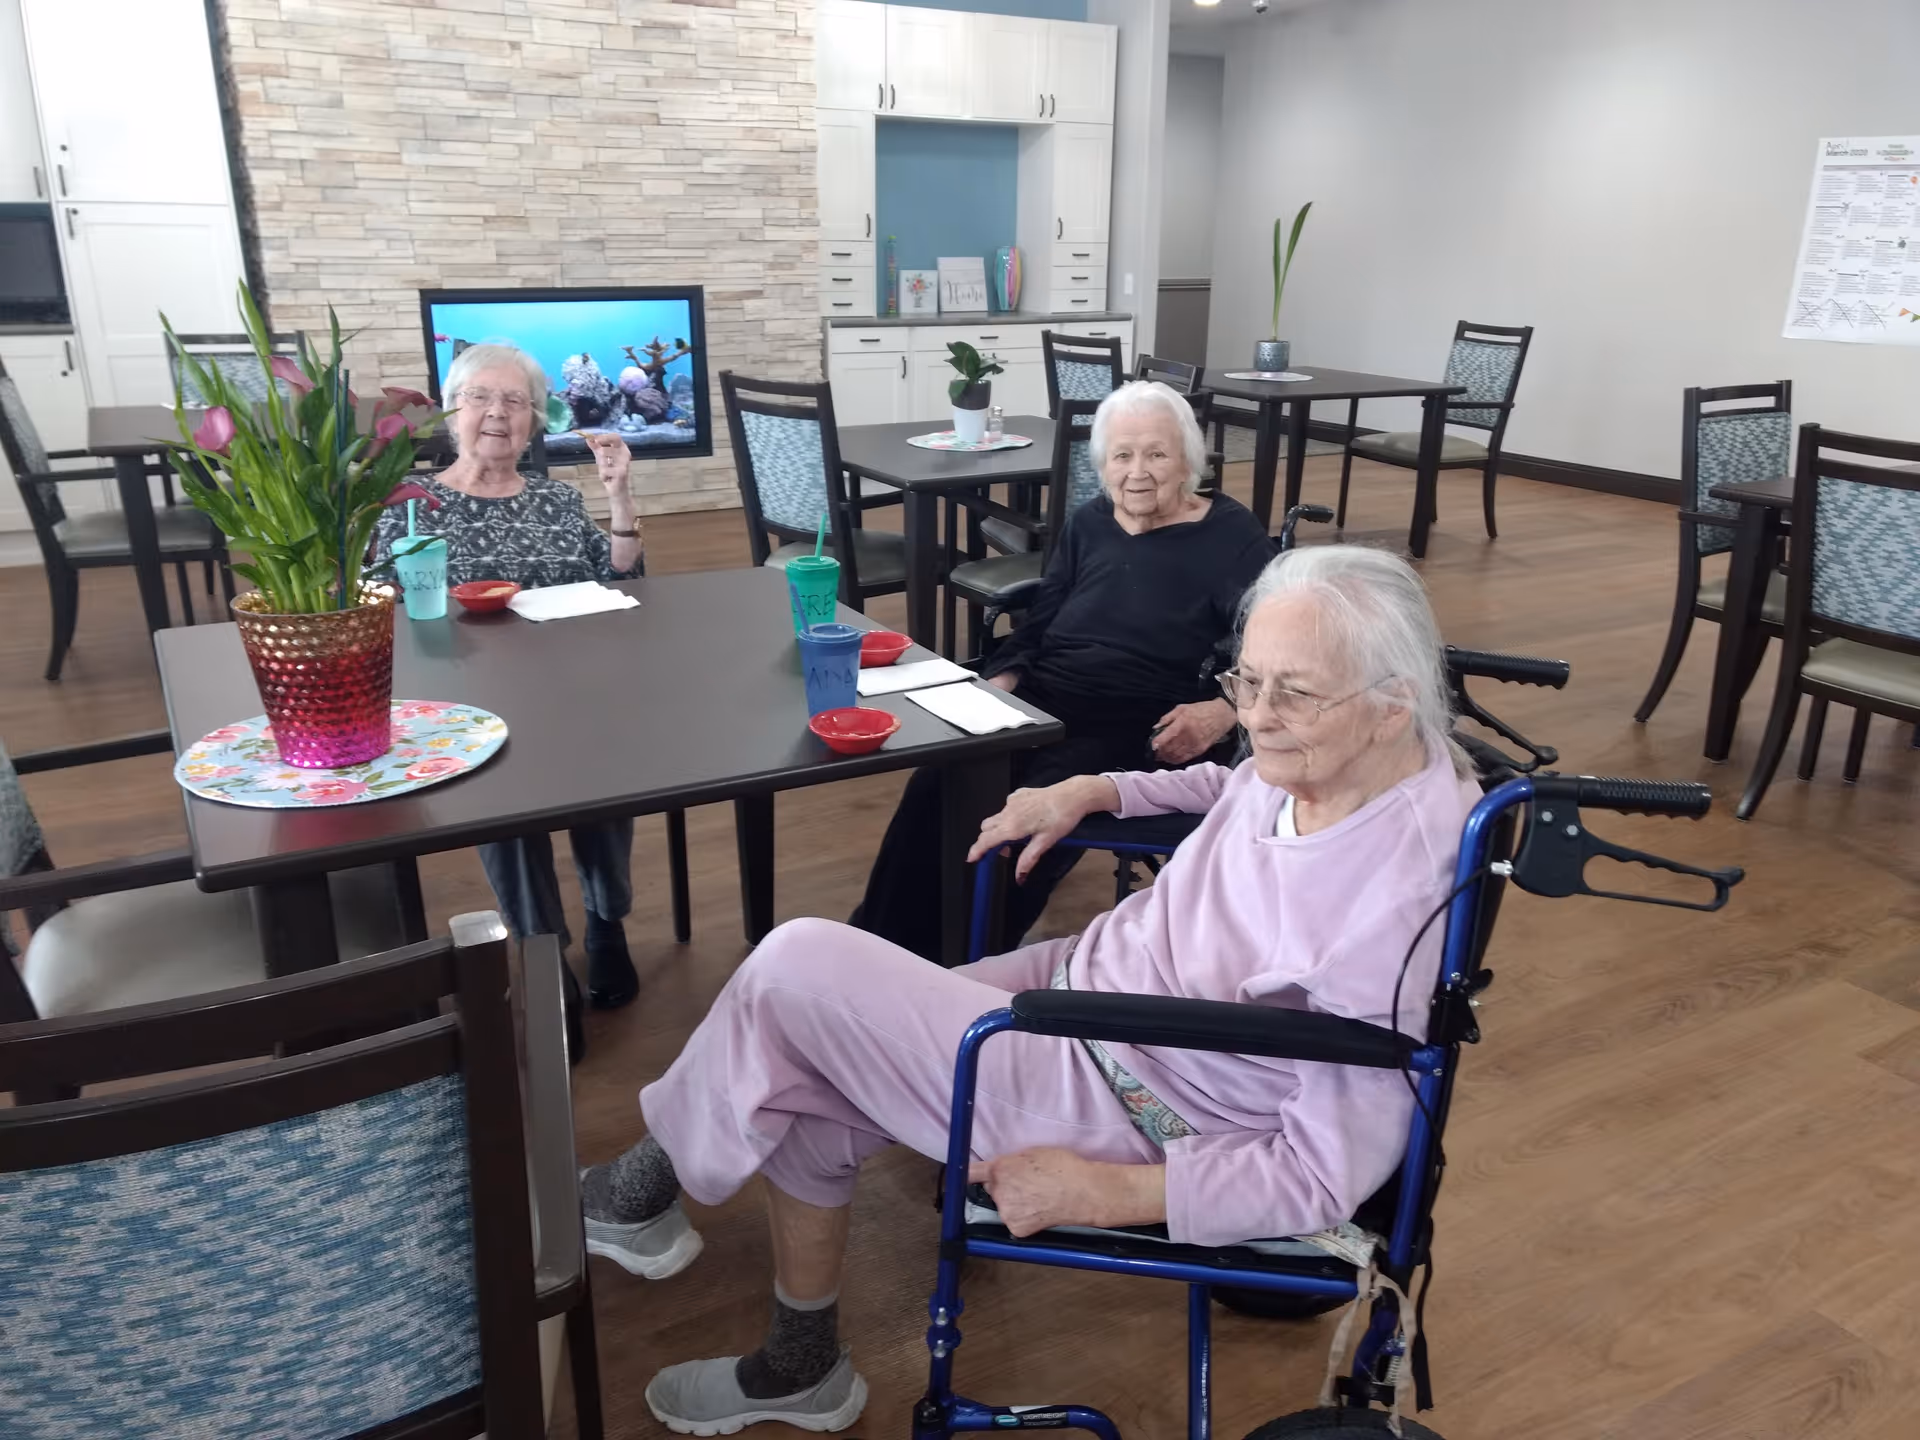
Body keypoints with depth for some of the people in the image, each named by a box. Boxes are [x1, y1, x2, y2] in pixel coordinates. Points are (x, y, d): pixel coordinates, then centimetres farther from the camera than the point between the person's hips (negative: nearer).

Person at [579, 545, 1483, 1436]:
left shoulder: (1393, 905, -29)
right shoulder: (1318, 758, -8)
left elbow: (1331, 1173, -23)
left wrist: (1105, 1193, -22)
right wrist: (1090, 790, 6)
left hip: (1123, 1109, -8)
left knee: (795, 971, -11)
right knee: (803, 1079, 6)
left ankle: (644, 1187, 19)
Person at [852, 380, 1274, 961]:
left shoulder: (1231, 535, 0)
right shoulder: (1087, 524, 16)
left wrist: (1222, 712, -28)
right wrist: (994, 687, -3)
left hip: (1137, 732, -4)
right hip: (1037, 705, 4)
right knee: (936, 788, -24)